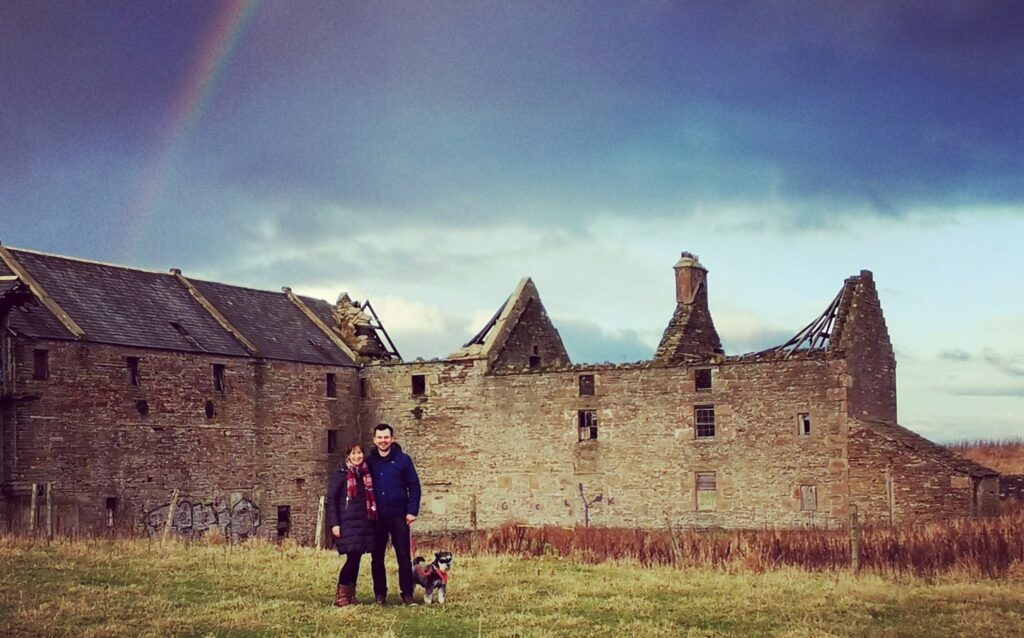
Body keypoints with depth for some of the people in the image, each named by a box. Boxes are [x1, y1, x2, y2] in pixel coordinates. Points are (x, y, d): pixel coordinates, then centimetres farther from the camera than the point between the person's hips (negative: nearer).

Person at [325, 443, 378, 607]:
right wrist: (334, 524, -13)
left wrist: (374, 521, 13)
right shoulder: (340, 475, -4)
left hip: (364, 524, 6)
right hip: (347, 524, -5)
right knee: (352, 558, -11)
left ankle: (351, 595, 13)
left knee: (356, 559, 6)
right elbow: (331, 500, -6)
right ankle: (340, 596, -2)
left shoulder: (366, 474, 13)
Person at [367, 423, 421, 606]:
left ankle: (407, 594, 3)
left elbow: (414, 486, 0)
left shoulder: (403, 459, 0)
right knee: (377, 557, 7)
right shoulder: (369, 461, 6)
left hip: (398, 516, -2)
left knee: (404, 556, -3)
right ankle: (380, 594, 16)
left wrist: (412, 511, -7)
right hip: (376, 517, 2)